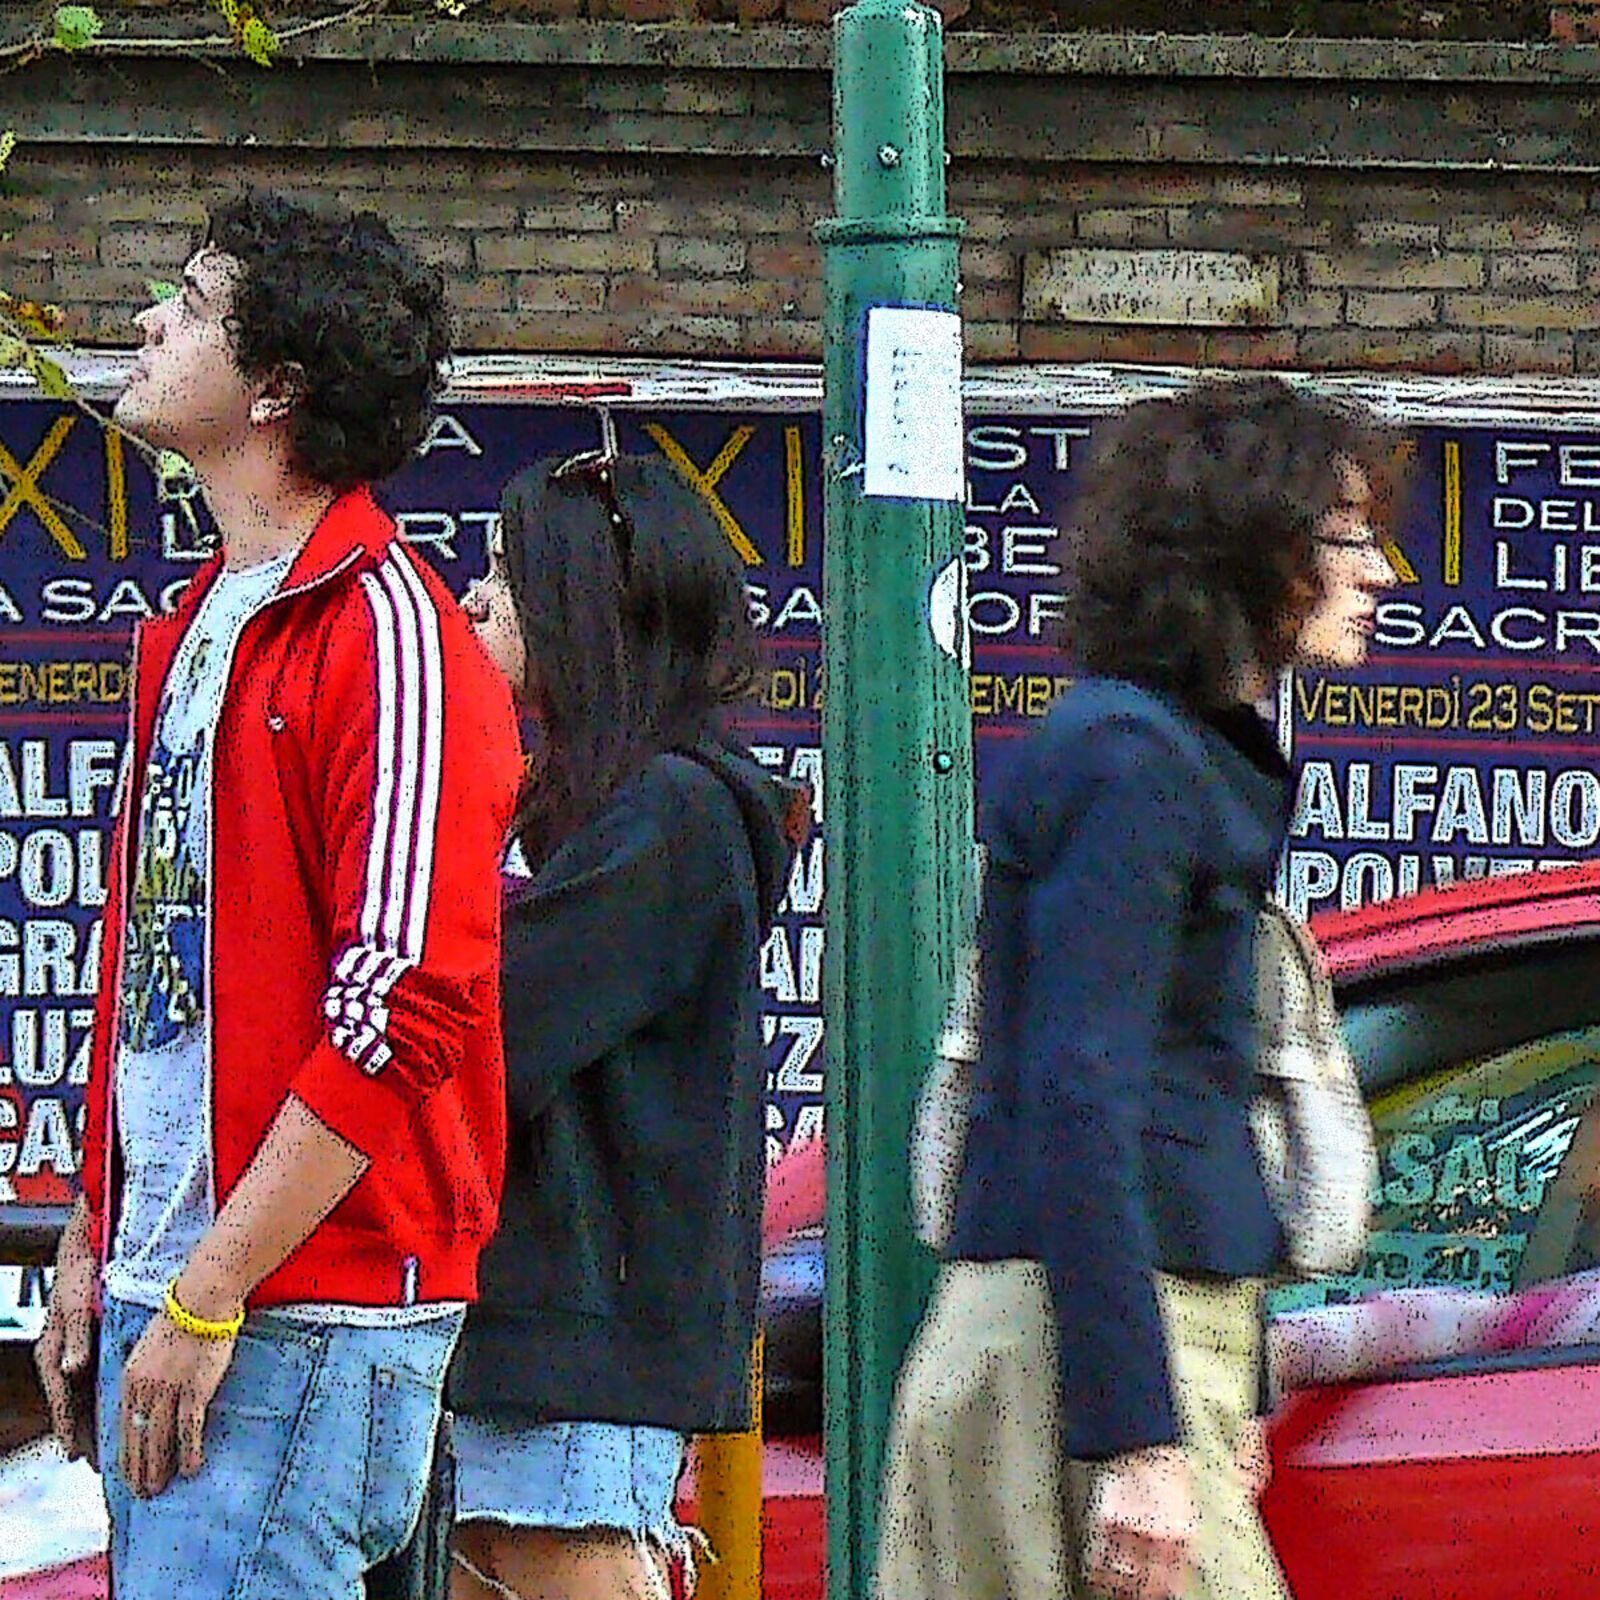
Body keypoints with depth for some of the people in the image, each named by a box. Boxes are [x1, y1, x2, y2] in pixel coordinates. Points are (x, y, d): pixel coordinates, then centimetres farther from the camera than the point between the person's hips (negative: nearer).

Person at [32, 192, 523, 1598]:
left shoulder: (388, 636, -12)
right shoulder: (196, 631, 18)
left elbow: (407, 1008, -19)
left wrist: (209, 1298, -18)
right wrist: (96, 1241, 18)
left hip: (305, 1317, -9)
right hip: (174, 1300, 9)